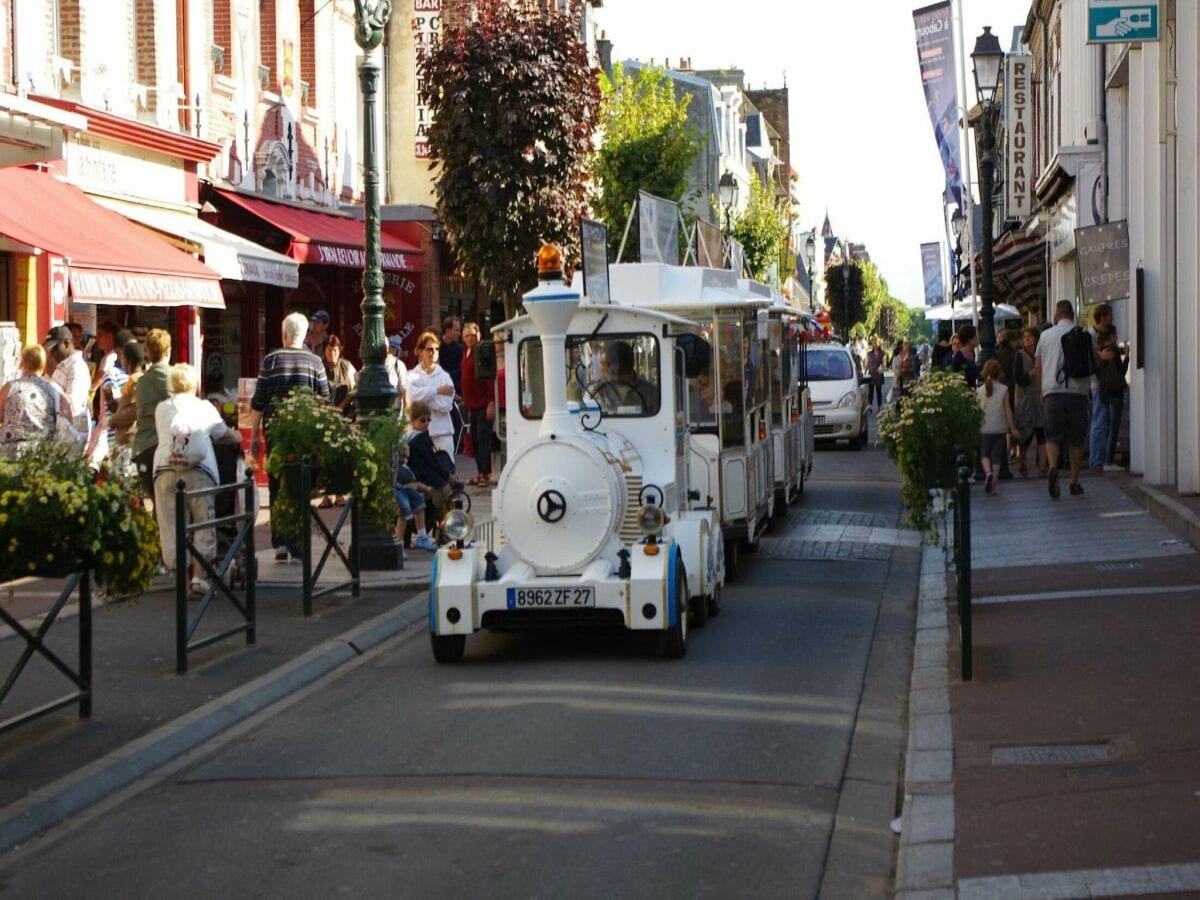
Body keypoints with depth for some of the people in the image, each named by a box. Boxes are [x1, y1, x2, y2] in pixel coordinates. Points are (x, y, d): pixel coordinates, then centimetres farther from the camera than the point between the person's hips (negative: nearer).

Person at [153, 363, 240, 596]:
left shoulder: (162, 408, 19)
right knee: (202, 521, 3)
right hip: (199, 469, -1)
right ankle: (199, 574, -6)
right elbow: (222, 433, 29)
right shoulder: (204, 407, 15)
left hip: (165, 469, 1)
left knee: (171, 523, 4)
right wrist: (235, 435, 53)